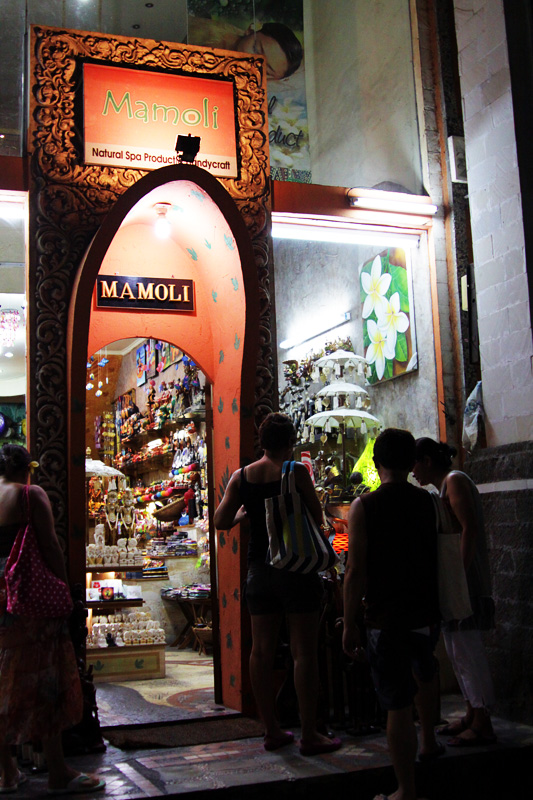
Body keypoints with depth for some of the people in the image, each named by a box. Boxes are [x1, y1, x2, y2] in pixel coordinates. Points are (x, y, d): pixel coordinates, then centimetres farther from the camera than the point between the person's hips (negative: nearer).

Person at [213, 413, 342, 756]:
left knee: (262, 650, 10)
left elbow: (221, 521, 4)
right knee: (304, 652, 0)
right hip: (296, 566, -5)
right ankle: (309, 735, 3)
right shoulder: (296, 471, -8)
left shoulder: (241, 476, 4)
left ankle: (272, 730, 17)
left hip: (259, 568, 5)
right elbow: (317, 517, -6)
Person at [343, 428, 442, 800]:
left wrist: (350, 625, -5)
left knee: (398, 704, 2)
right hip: (427, 613, 5)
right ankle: (429, 742, 47)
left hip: (386, 618, -5)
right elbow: (439, 560, 10)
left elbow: (356, 571, -13)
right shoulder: (429, 502, 1)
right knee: (424, 672, 32)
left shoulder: (364, 506, -11)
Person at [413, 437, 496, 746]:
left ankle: (482, 724, 0)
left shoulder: (455, 480, -10)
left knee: (467, 650, -6)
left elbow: (470, 529, -20)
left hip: (465, 580, -10)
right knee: (459, 650, 14)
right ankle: (472, 716, 23)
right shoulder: (446, 486, 19)